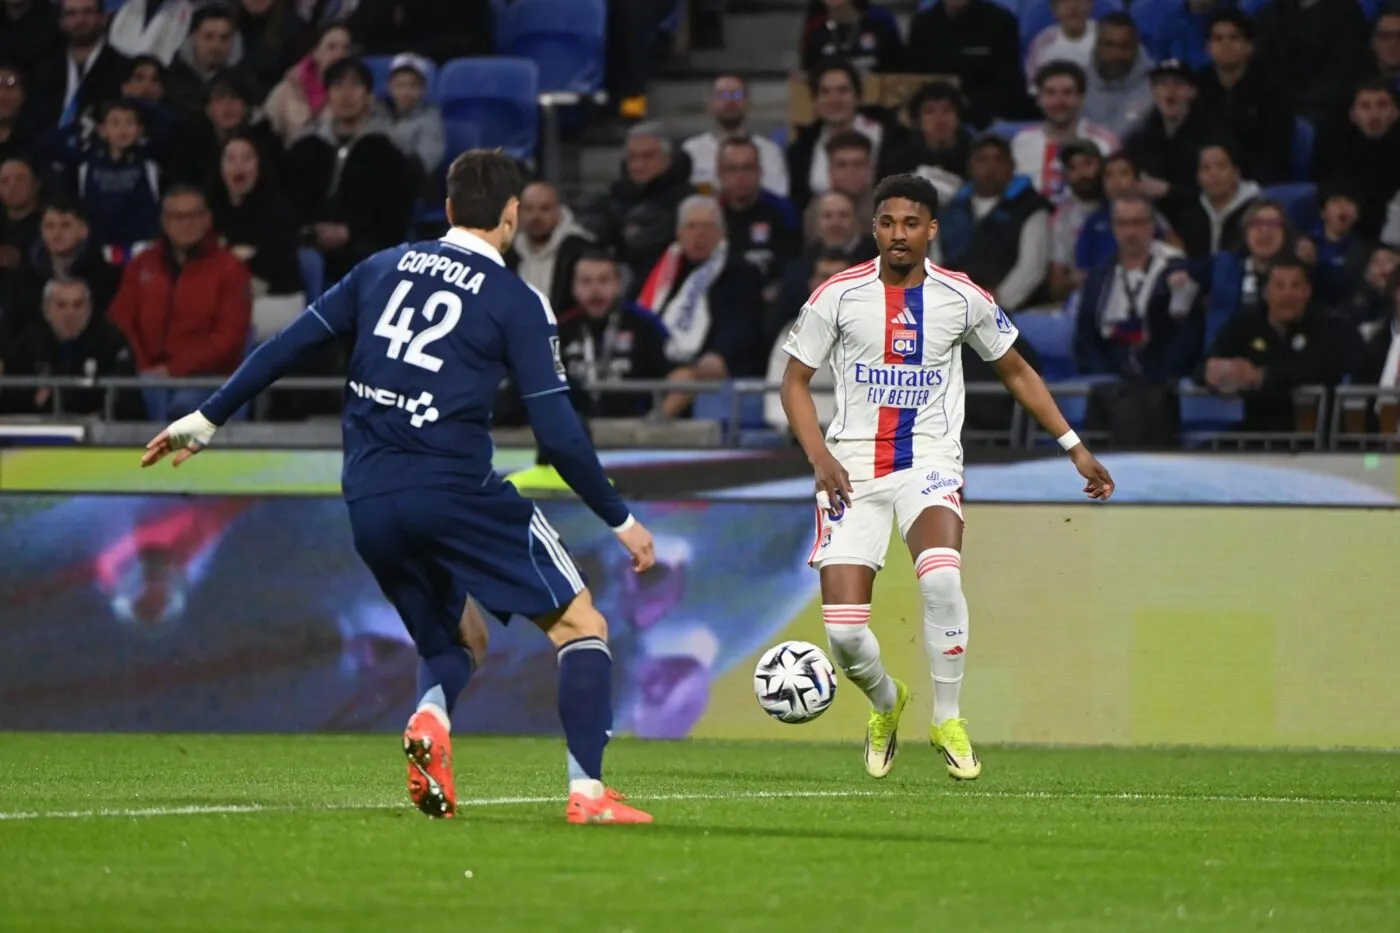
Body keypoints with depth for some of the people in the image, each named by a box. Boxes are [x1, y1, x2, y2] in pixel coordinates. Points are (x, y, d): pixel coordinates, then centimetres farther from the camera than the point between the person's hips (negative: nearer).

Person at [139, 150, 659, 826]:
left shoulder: (384, 268, 14)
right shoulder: (517, 302, 0)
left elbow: (288, 345, 14)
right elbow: (558, 434, -4)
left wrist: (207, 420, 23)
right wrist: (621, 521, 6)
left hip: (369, 504, 5)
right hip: (456, 490, -5)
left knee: (455, 642, 24)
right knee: (580, 624, 6)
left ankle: (430, 719, -10)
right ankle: (586, 793, -11)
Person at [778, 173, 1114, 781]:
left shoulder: (964, 298, 0)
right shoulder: (839, 295, -2)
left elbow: (1015, 372, 15)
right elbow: (795, 380, 6)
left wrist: (1074, 447, 11)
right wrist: (820, 457, -9)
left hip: (929, 462, -1)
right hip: (853, 469, 1)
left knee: (941, 576, -32)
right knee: (843, 630, -9)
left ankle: (948, 718, -12)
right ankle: (886, 704, 27)